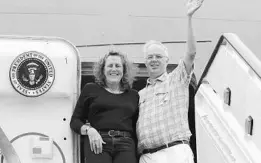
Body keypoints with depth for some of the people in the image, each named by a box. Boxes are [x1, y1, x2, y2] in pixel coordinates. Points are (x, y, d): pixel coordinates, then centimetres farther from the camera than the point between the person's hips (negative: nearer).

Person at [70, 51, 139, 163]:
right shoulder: (90, 89, 14)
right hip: (97, 144, -1)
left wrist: (139, 151, 3)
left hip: (126, 145, 2)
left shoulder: (133, 95, 20)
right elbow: (75, 121, 11)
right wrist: (89, 130, -9)